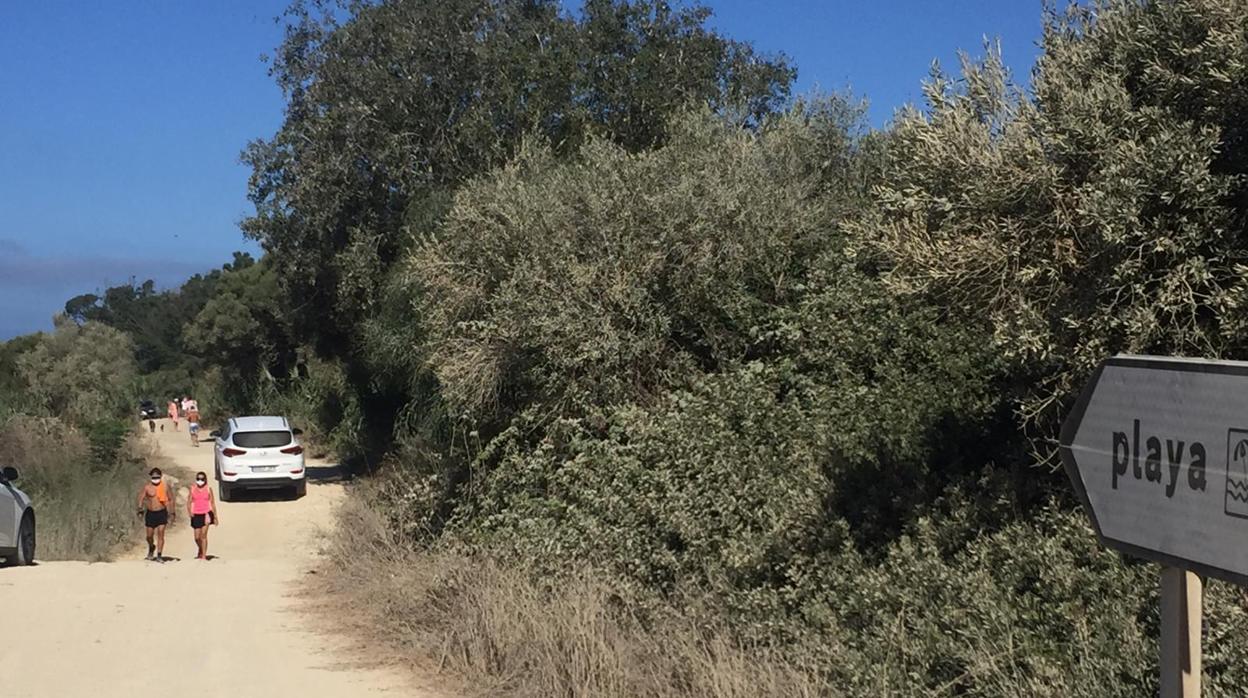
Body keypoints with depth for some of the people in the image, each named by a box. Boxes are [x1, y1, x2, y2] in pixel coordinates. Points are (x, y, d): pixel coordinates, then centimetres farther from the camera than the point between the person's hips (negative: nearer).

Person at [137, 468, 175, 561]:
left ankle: (159, 555, -7)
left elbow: (170, 499, 10)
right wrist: (140, 510, -16)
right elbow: (141, 498, -2)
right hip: (150, 513, 1)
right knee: (149, 535, 6)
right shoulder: (147, 487, 0)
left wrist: (172, 512, 6)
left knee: (161, 534, -9)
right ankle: (151, 548, 38)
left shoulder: (165, 487, 2)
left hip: (162, 513, -1)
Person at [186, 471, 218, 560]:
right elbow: (189, 502, 6)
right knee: (197, 537, 7)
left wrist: (215, 517, 6)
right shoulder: (192, 489, 5)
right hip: (196, 515, 2)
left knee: (203, 535, -13)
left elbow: (212, 503, 6)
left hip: (206, 514, -2)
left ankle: (204, 556, -10)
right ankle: (201, 552, 34)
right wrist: (190, 512, -13)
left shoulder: (208, 489, 2)